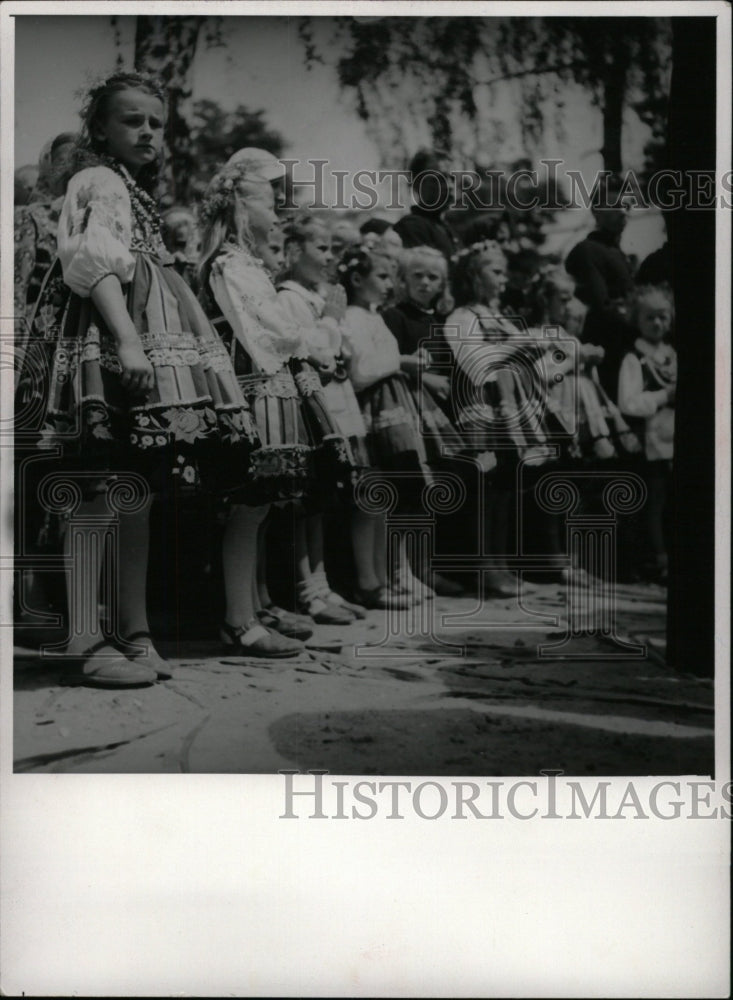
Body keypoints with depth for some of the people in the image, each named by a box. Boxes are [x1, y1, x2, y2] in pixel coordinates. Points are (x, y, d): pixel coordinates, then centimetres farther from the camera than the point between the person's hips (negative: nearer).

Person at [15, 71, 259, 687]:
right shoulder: (100, 182, -4)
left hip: (144, 349, 10)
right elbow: (96, 262, -19)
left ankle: (134, 632, 15)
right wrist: (128, 340, -31)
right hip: (109, 352, -10)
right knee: (101, 493, -12)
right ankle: (87, 644, -12)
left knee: (139, 496, 9)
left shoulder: (135, 193, 26)